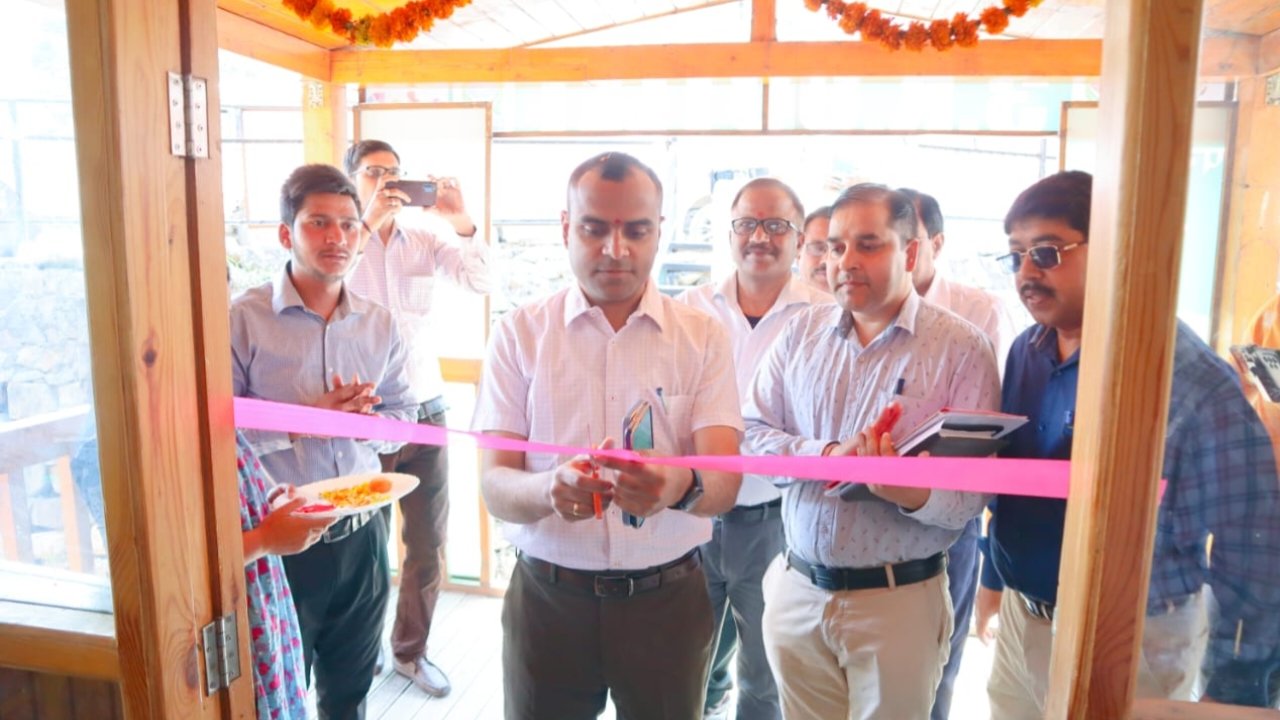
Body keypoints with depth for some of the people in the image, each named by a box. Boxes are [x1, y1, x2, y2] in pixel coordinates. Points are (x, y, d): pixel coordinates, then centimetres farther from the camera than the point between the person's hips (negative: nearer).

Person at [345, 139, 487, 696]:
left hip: (425, 409, 3)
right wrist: (369, 222, -24)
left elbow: (479, 282, -7)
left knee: (428, 543, 10)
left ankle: (410, 650, 28)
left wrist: (460, 219, -18)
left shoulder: (425, 238, 6)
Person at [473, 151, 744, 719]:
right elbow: (495, 487, -9)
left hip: (669, 596, 1)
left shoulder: (703, 337, -3)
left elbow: (724, 484, -12)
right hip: (547, 595, 0)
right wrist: (549, 489, -32)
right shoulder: (519, 333, -4)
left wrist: (680, 487, -36)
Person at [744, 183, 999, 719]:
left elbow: (971, 495, -12)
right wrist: (826, 454, -19)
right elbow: (750, 432, -2)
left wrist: (912, 493, -33)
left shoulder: (962, 347, -9)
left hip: (898, 599, -3)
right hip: (795, 589, 4)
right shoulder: (801, 331, 3)